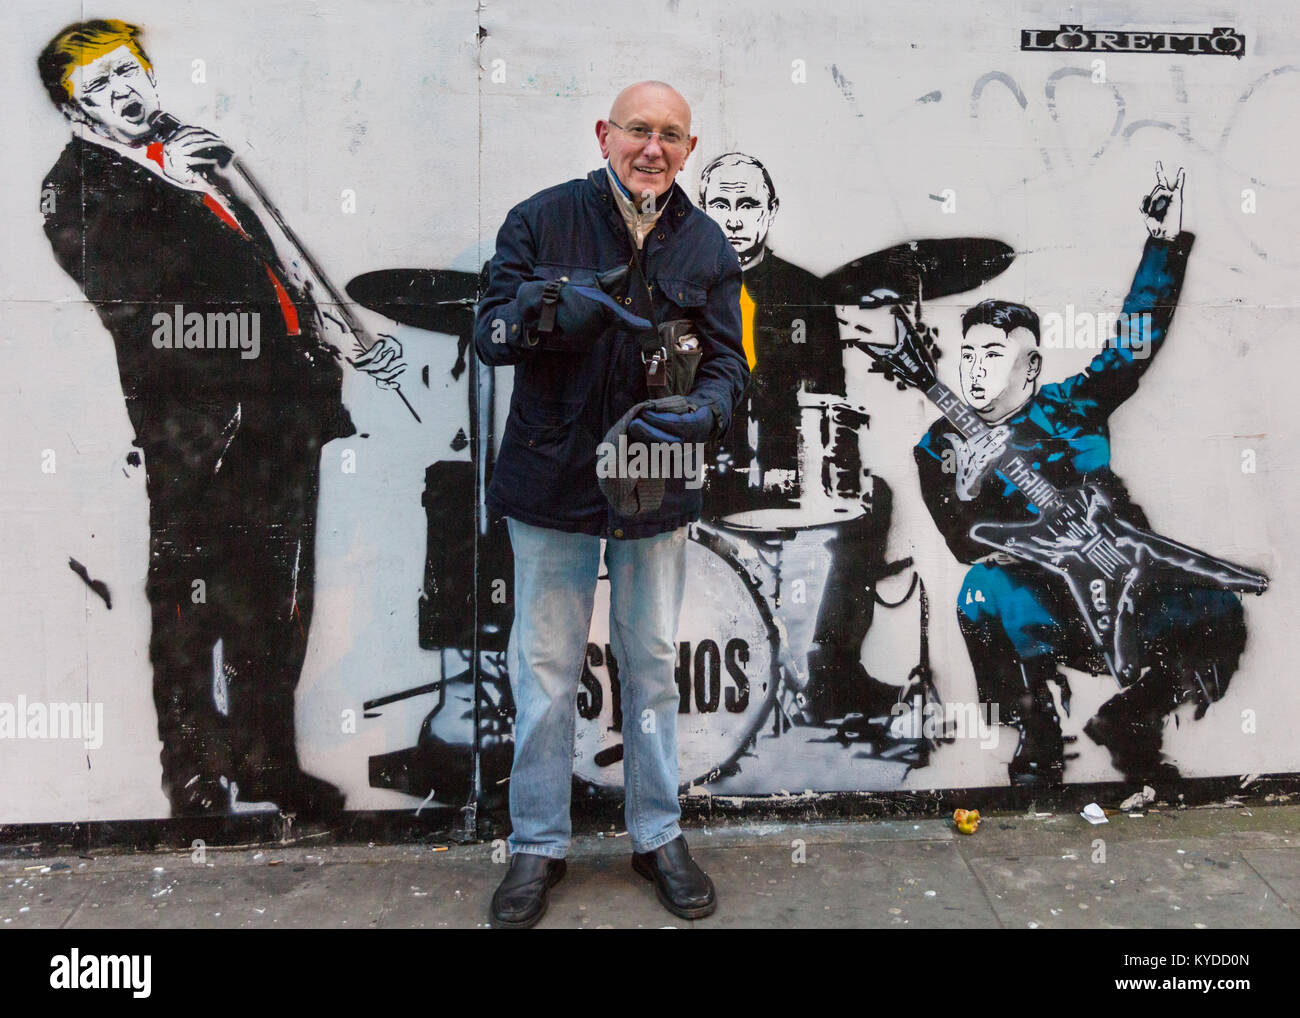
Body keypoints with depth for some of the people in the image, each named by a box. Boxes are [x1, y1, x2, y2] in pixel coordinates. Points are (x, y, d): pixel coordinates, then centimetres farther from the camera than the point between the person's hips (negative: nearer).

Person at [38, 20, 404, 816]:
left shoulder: (202, 152, 25)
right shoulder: (77, 184, 6)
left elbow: (281, 261, 28)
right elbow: (109, 282, -14)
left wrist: (341, 339, 22)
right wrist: (166, 186, -21)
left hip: (285, 397, 6)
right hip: (192, 414, -6)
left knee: (278, 595, 9)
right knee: (194, 596, -7)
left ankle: (267, 761, 21)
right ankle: (197, 783, 5)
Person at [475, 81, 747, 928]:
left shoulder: (707, 245, 3)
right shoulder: (542, 220, -4)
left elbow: (726, 358, 2)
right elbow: (489, 332, -7)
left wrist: (704, 414, -21)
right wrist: (545, 311, -29)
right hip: (552, 479, -2)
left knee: (653, 666, 15)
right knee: (545, 670, 7)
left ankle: (659, 836, 31)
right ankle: (538, 845, 24)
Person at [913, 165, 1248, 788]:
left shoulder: (1073, 404, 10)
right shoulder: (940, 447, 5)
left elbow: (1137, 337, 9)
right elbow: (963, 538, -5)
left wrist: (1165, 240, 8)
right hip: (1038, 596, -2)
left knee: (1215, 613, -23)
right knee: (983, 590, -35)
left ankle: (1128, 723, 6)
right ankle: (1037, 739, -12)